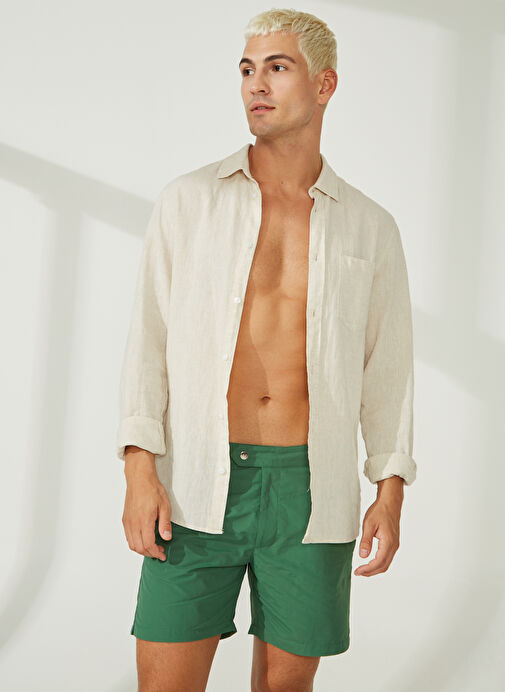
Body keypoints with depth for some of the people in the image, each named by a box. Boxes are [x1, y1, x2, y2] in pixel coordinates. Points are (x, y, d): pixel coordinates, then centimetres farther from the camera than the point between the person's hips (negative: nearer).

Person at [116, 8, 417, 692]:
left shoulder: (370, 227, 6)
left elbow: (386, 366, 9)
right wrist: (141, 472, -8)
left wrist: (391, 493, 2)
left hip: (311, 492, 1)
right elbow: (149, 340, 1)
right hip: (198, 485, -1)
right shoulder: (188, 200, 3)